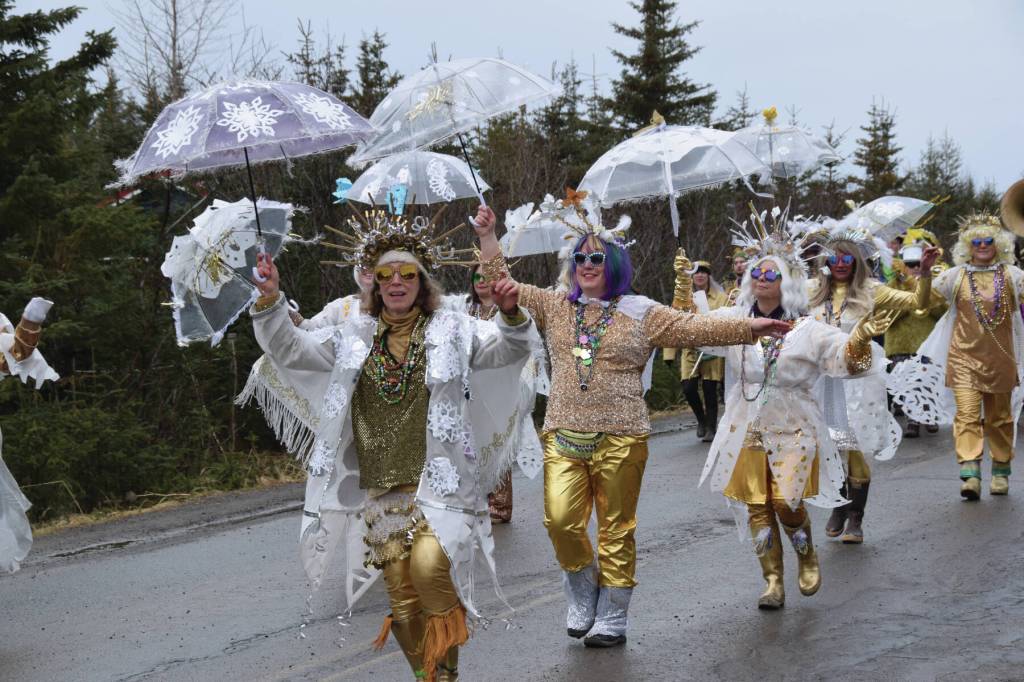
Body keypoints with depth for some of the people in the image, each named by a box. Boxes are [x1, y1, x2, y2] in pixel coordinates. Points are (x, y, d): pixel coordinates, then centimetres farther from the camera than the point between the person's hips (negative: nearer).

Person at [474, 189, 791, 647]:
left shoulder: (642, 314, 4)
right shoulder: (554, 307, 11)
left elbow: (697, 329, 0)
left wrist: (749, 328, -10)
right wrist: (488, 237, 4)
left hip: (620, 437, -2)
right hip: (563, 435, 2)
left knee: (616, 530, 3)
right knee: (561, 519, -12)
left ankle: (611, 618, 15)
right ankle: (583, 593, 14)